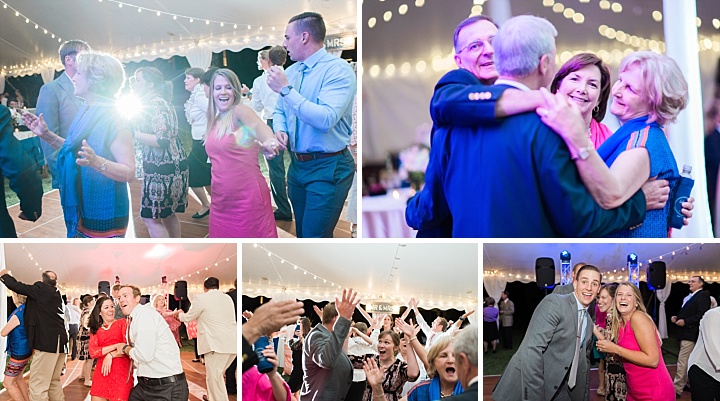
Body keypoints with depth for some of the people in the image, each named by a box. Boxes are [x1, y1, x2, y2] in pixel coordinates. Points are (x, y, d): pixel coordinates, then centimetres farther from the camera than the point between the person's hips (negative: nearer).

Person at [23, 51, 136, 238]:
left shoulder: (113, 121, -19)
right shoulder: (87, 113, 7)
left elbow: (129, 172, -22)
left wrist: (97, 162, -37)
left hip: (104, 214, -9)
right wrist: (47, 135, 11)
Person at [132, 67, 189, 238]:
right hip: (170, 166, 11)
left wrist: (134, 133, -18)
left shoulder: (156, 104, -16)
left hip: (163, 168, -11)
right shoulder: (152, 103, 16)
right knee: (167, 214, 17)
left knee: (151, 218, -7)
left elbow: (162, 140, -24)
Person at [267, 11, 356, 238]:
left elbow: (325, 119, -28)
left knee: (314, 236, -8)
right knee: (302, 233, 18)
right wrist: (280, 131, -4)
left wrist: (286, 89, -23)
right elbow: (279, 111, 19)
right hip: (297, 164, 8)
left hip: (328, 168, -8)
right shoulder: (291, 71, 8)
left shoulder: (338, 69, -16)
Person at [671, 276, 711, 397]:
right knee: (689, 362, 18)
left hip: (690, 334, -10)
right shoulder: (689, 296, 18)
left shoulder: (703, 295, -11)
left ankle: (676, 388, -7)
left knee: (682, 362, -10)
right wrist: (676, 317, 4)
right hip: (686, 333, 10)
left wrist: (685, 322, -21)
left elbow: (701, 315, -22)